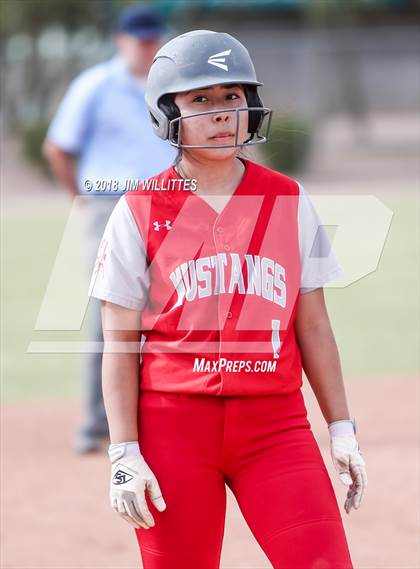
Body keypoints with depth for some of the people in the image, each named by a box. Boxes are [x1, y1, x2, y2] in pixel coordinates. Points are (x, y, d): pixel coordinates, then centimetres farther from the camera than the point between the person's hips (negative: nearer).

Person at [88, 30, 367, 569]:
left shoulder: (290, 202, 9)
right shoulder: (139, 213, 2)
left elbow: (313, 326, 12)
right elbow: (119, 344, 0)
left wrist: (341, 429, 8)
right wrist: (124, 455, -7)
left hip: (276, 423, 2)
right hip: (171, 420, -1)